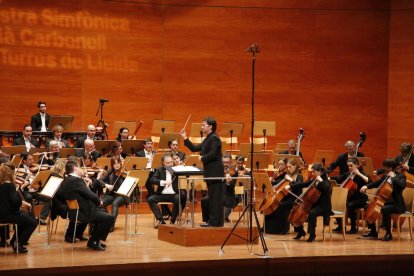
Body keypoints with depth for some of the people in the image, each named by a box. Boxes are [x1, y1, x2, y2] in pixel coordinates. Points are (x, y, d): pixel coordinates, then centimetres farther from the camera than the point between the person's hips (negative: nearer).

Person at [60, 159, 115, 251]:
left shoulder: (66, 182, 10)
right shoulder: (76, 181, -20)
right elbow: (90, 195, -20)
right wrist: (99, 202, -1)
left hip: (74, 212, 10)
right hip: (83, 213, -10)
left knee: (102, 213, 28)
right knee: (110, 218, -7)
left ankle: (95, 240, 29)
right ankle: (93, 242, 2)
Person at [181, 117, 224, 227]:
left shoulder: (214, 138, -13)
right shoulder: (207, 139, 18)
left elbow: (213, 154, -24)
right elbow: (195, 148, 19)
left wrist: (202, 158, -9)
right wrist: (185, 138, 13)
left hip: (215, 172, -10)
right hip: (210, 172, 10)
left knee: (215, 196, -8)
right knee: (213, 197, 11)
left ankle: (214, 221, -7)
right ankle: (216, 221, 15)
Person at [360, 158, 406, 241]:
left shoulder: (400, 176, -10)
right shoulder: (385, 176, 11)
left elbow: (402, 186, -30)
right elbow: (377, 183, 22)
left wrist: (393, 177, -25)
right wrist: (366, 186, 6)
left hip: (396, 204, -8)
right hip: (386, 202, 8)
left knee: (384, 209, -36)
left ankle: (388, 233, -25)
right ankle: (373, 232, 10)